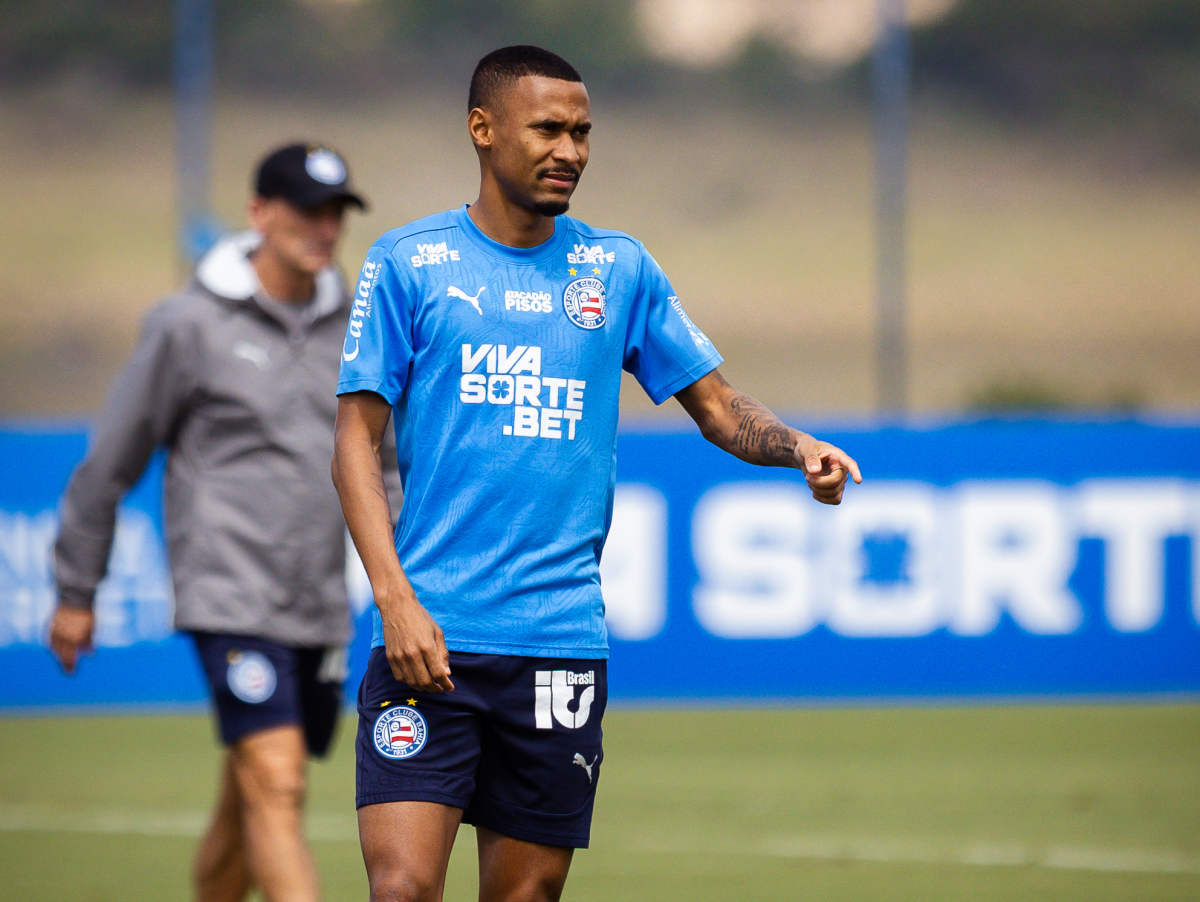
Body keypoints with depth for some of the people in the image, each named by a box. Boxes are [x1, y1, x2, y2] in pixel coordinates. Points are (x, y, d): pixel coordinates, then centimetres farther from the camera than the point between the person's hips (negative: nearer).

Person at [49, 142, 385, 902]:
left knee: (247, 807, 12)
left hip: (320, 611, 6)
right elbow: (112, 462, 3)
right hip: (230, 601, -6)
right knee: (277, 789, -17)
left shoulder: (350, 327, 11)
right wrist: (76, 593, 7)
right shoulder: (190, 326, -4)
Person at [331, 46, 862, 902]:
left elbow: (718, 406, 15)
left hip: (561, 637, 3)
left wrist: (798, 446, -7)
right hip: (430, 636, -3)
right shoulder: (408, 263, 3)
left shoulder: (619, 268, 12)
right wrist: (396, 598, -12)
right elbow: (357, 439, 0)